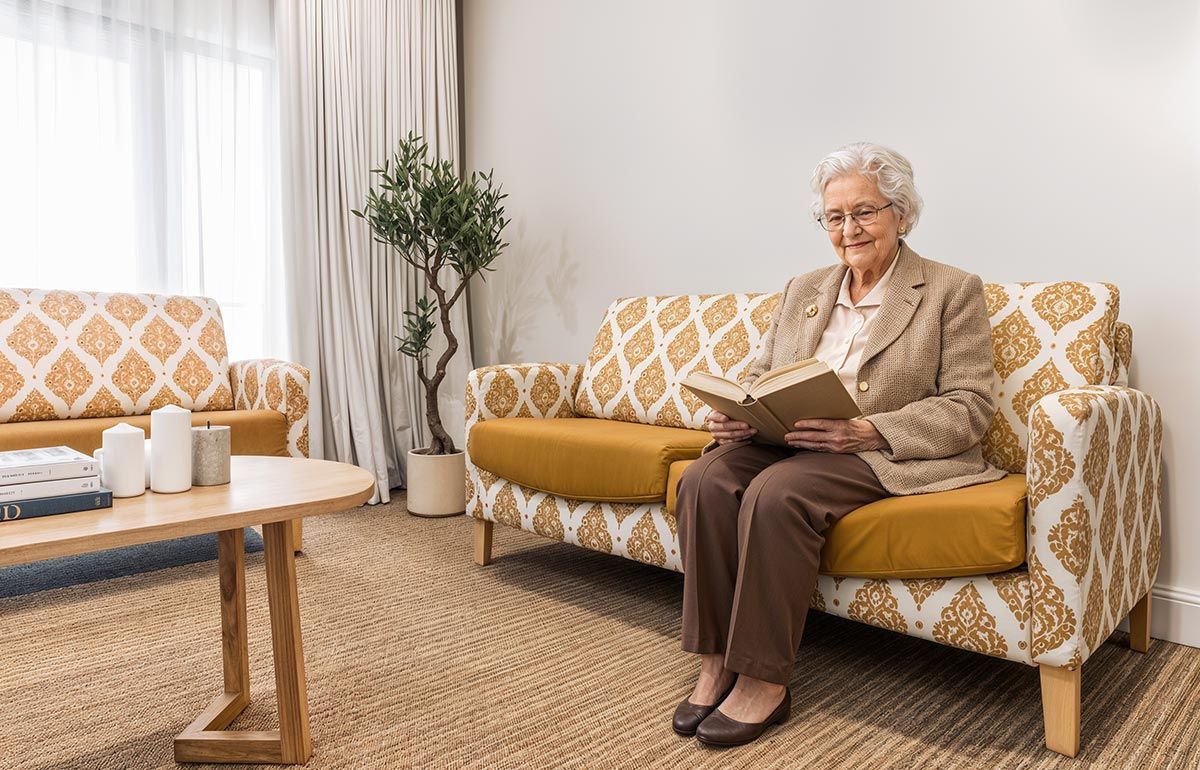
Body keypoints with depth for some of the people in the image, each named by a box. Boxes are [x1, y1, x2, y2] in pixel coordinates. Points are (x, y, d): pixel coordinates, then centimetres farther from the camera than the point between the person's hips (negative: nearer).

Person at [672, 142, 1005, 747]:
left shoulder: (953, 290, 2)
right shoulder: (803, 290, 18)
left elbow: (968, 407, -5)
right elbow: (761, 373, 17)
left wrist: (866, 430, -21)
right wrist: (734, 414, -8)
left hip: (887, 455, -4)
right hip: (786, 443, 5)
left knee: (777, 494, -33)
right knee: (705, 481, -25)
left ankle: (764, 681, -18)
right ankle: (715, 664, -16)